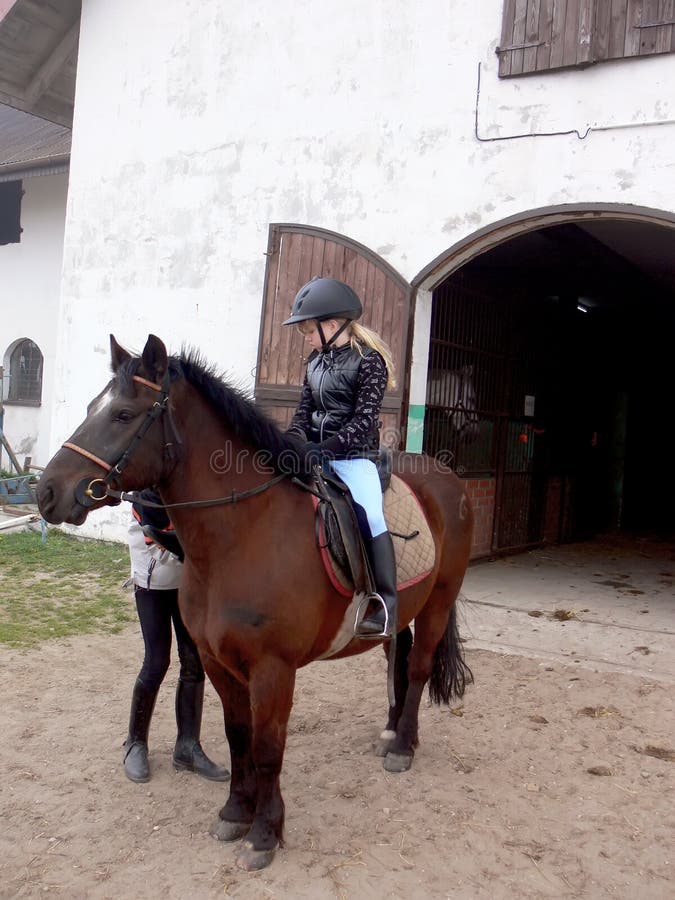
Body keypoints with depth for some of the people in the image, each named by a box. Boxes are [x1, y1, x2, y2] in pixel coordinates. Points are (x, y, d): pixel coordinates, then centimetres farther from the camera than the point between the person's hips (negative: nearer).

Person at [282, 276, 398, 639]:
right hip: (316, 453, 8)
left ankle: (385, 606, -23)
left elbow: (365, 420, -17)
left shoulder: (368, 360, -9)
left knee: (369, 513, -26)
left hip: (353, 455, -8)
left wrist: (326, 447, -28)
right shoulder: (315, 361, 13)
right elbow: (303, 411, 14)